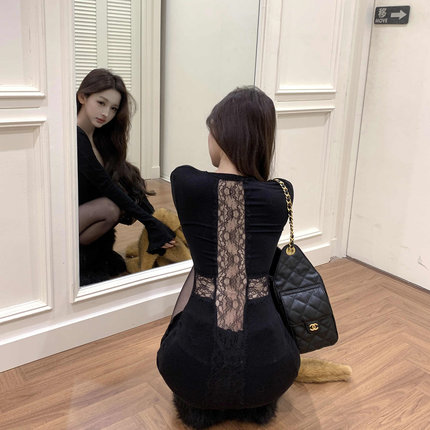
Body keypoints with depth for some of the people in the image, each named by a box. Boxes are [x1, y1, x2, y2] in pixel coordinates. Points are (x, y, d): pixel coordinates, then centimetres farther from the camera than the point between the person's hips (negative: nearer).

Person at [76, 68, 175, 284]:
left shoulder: (100, 137, 6)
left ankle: (101, 251, 2)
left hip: (83, 212, 8)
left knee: (130, 181, -5)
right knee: (111, 207, -31)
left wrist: (151, 217, -12)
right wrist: (149, 221, -26)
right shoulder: (75, 138, -22)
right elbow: (103, 184, -25)